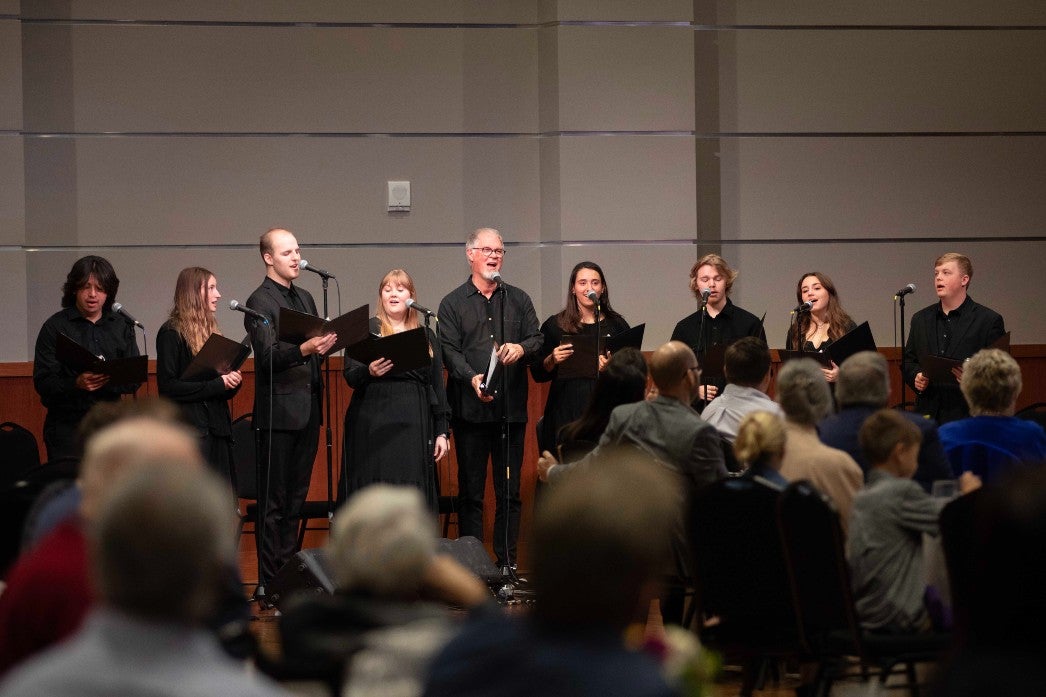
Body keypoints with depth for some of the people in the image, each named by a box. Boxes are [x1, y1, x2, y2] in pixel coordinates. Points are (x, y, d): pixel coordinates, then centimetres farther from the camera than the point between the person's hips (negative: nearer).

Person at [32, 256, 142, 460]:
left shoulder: (122, 326, 11)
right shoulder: (55, 327, 0)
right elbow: (42, 382, -7)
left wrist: (112, 379, -16)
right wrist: (76, 384, -26)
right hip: (67, 426, -3)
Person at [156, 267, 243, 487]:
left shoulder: (209, 329, 18)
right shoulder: (172, 333, -5)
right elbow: (167, 386, -14)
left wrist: (231, 382, -1)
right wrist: (216, 385, -15)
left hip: (217, 427, 8)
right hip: (189, 426, -8)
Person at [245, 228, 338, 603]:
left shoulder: (305, 298, 18)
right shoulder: (260, 302, -7)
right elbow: (268, 356, -18)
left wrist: (328, 343, 3)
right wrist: (304, 349, -33)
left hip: (307, 410, 8)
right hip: (279, 413, -8)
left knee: (296, 498, 11)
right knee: (274, 501, -5)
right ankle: (268, 583, -2)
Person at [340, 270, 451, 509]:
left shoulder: (426, 336, 16)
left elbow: (438, 387, 15)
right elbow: (350, 376, -1)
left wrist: (442, 431, 8)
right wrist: (369, 372, -24)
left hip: (414, 429, 3)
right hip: (374, 425, -3)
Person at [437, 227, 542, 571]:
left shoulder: (518, 300, 14)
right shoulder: (453, 304, 6)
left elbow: (537, 339, 6)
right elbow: (449, 350, -5)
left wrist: (521, 348, -17)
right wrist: (472, 378, -23)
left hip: (511, 407, 2)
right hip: (471, 409, -2)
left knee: (509, 490, 5)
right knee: (471, 491, 2)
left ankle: (507, 562, 10)